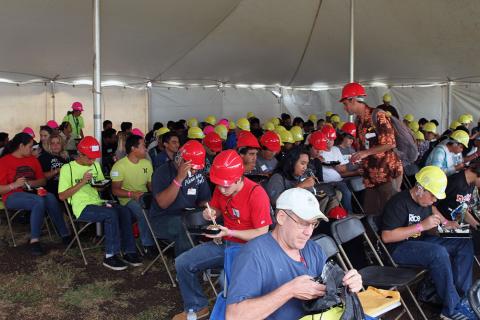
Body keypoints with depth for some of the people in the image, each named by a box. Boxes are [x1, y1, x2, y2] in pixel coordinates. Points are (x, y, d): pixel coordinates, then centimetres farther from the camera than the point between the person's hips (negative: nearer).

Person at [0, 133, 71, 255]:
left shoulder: (32, 159, 15)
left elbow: (43, 181, 11)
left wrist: (29, 183, -8)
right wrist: (14, 185, -23)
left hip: (32, 193, 4)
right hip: (13, 196, -4)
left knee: (50, 197, -29)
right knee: (39, 201, -35)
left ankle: (65, 235, -26)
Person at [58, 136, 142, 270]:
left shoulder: (95, 165, 15)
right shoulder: (67, 168, -3)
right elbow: (62, 196, -8)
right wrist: (82, 183, -17)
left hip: (98, 202, 6)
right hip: (82, 207, -6)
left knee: (125, 212, -21)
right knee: (111, 214, -31)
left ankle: (129, 252, -16)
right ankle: (110, 256, -22)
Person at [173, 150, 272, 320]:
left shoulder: (256, 194, -22)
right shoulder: (220, 188, -2)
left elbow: (262, 233, -19)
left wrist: (230, 232, -23)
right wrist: (211, 213, -7)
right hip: (223, 243, 7)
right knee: (182, 263, -3)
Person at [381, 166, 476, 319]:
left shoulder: (424, 200, 5)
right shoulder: (399, 203, -22)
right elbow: (387, 236, -29)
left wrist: (445, 222, 12)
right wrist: (422, 226, -28)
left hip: (421, 240, 10)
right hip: (399, 248, -9)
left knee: (465, 243, -1)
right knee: (439, 253, -34)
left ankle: (460, 296, -9)